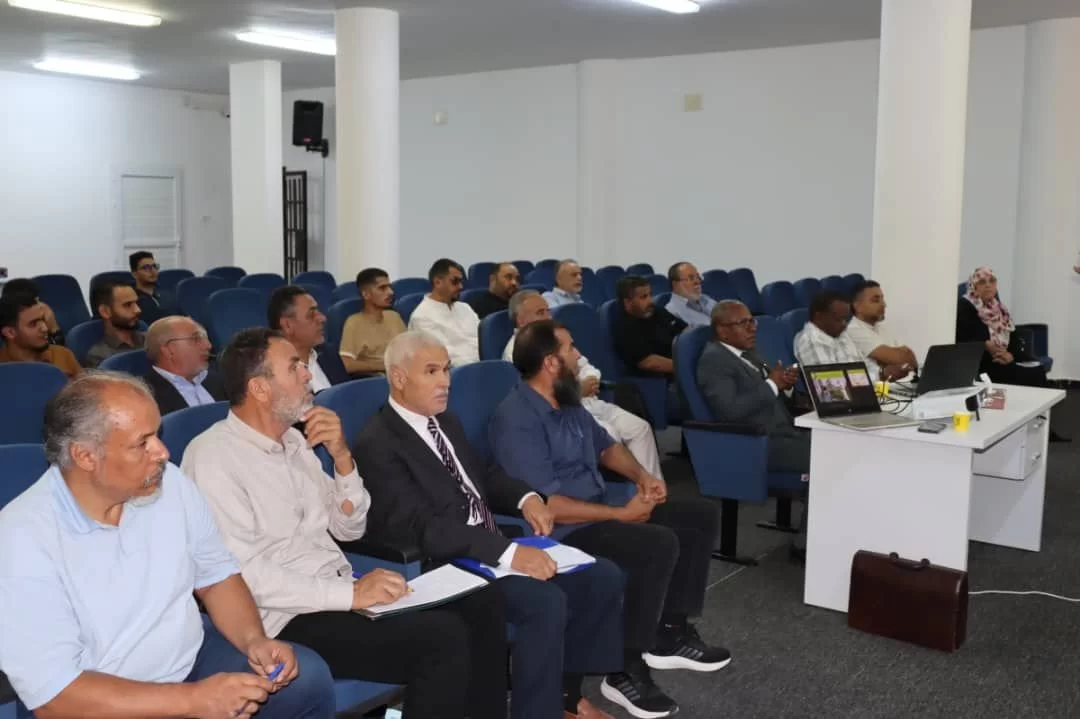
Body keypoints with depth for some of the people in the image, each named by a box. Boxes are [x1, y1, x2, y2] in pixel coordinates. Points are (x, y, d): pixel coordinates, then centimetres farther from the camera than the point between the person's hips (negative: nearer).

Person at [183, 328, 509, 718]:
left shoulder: (293, 440, 11)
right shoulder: (213, 457, -13)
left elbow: (349, 529, 12)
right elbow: (242, 573, -21)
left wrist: (342, 456, -4)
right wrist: (350, 594, -23)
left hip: (338, 594, 8)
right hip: (289, 619, -8)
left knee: (481, 604, -6)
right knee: (442, 638, -25)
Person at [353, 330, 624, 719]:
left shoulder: (446, 421, 13)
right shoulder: (377, 444, -14)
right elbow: (423, 528, -23)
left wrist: (526, 497, 0)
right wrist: (509, 552, -30)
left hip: (491, 549, 9)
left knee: (604, 577, -2)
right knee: (545, 600, -30)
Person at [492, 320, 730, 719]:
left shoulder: (567, 401, 8)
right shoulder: (517, 419, -21)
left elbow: (605, 446, 23)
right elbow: (546, 506, -26)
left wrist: (642, 475, 2)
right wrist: (622, 514, -20)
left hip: (601, 509, 10)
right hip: (561, 531, -10)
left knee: (701, 515, 6)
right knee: (660, 544, -31)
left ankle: (671, 632, 10)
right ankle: (626, 670, -18)